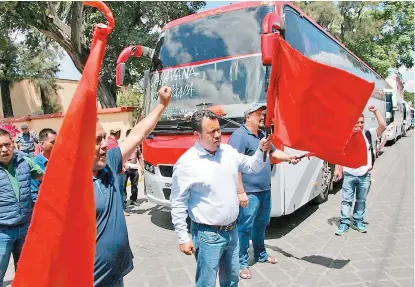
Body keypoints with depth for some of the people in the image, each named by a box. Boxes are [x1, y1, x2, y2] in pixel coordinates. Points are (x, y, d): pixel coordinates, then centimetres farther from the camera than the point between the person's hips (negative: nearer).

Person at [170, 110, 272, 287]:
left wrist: (262, 150, -6)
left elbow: (252, 167, 13)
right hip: (208, 235, -6)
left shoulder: (228, 151, 1)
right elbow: (178, 203, -13)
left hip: (232, 230, 6)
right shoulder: (186, 163, -18)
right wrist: (183, 238, -12)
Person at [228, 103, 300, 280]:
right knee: (245, 227, 1)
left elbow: (273, 152, 25)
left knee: (262, 224, 22)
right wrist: (241, 192, -24)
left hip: (265, 190, 9)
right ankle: (242, 263, 15)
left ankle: (261, 254, 39)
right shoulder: (239, 136, -17)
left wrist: (289, 158, 5)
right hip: (250, 192, -9)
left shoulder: (261, 135, 13)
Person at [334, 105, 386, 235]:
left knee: (361, 200, 14)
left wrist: (375, 112, -14)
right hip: (349, 174, -2)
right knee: (346, 200, 2)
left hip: (365, 175, 2)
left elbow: (383, 126, -11)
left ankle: (358, 222, 27)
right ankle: (344, 223, 10)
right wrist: (337, 169, -3)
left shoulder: (369, 134, 2)